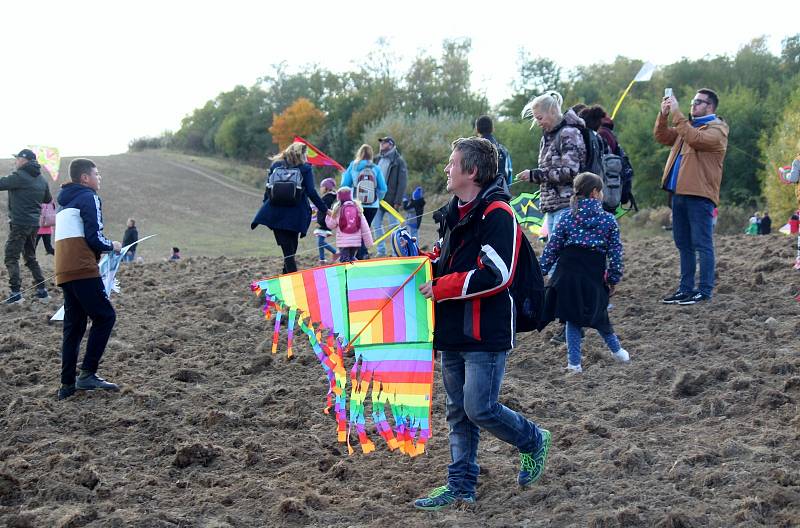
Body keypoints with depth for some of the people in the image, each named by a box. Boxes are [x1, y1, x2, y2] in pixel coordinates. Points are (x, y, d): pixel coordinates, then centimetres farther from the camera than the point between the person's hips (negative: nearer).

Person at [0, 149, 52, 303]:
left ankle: (16, 292, -12)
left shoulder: (19, 176, -13)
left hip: (20, 223, -8)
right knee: (30, 258, 18)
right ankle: (41, 290, 16)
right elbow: (47, 199, 23)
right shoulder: (41, 179, 11)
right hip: (34, 224, 8)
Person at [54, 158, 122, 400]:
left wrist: (105, 246, 19)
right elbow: (94, 237, -12)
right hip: (83, 270, -9)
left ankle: (67, 384, 7)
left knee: (73, 325, 10)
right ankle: (87, 373, -9)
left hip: (63, 272, 9)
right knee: (105, 316, -2)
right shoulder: (89, 198, -3)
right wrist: (112, 246, 6)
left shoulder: (64, 203, 24)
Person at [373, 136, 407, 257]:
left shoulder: (399, 161, -5)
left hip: (391, 200, -6)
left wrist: (398, 201, -16)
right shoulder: (378, 160, 11)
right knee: (376, 224, 6)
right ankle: (381, 251, 14)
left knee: (394, 226, -1)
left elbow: (402, 183, -10)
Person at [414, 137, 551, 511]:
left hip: (485, 335, -9)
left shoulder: (496, 214, -15)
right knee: (458, 412, 11)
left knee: (480, 409, -7)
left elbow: (497, 276, -23)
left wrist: (440, 288, -18)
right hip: (453, 332, 9)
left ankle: (533, 441, 19)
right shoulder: (457, 211, 13)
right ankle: (460, 486, 19)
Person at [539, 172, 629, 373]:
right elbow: (616, 252, 2)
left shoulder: (568, 217, 4)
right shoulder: (608, 220, 1)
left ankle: (574, 363, 8)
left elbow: (552, 247, 3)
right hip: (594, 276, -1)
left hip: (568, 273, 1)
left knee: (572, 320, 8)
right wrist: (613, 279, 10)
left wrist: (541, 270, 8)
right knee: (597, 315, 18)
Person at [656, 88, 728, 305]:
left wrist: (676, 114, -20)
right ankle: (686, 288, 18)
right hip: (679, 193, 8)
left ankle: (705, 291, -4)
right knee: (683, 244, 12)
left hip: (699, 195, -8)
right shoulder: (687, 125, 22)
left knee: (702, 244, -6)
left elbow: (695, 139, -22)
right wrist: (663, 114, 0)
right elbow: (662, 137, 16)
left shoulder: (717, 129, -4)